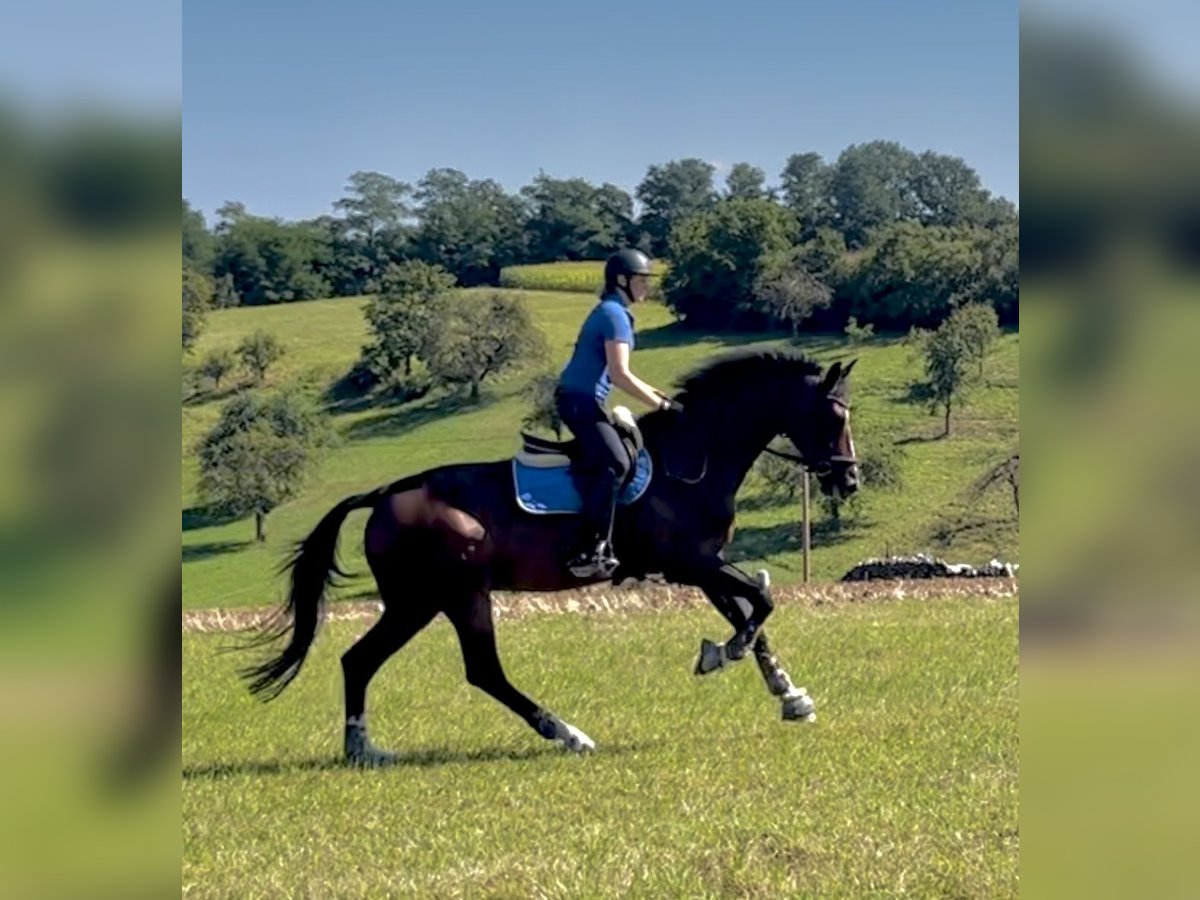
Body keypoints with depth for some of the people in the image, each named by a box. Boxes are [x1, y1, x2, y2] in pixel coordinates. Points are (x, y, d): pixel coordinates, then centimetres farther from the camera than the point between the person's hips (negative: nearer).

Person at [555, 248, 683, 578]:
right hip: (580, 401, -11)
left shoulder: (611, 312, 20)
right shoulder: (615, 314, -11)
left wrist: (661, 396, 20)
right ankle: (589, 550, -28)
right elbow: (620, 374, -18)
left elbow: (619, 374, 26)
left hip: (580, 399, 11)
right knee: (616, 464, -23)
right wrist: (660, 404, -11)